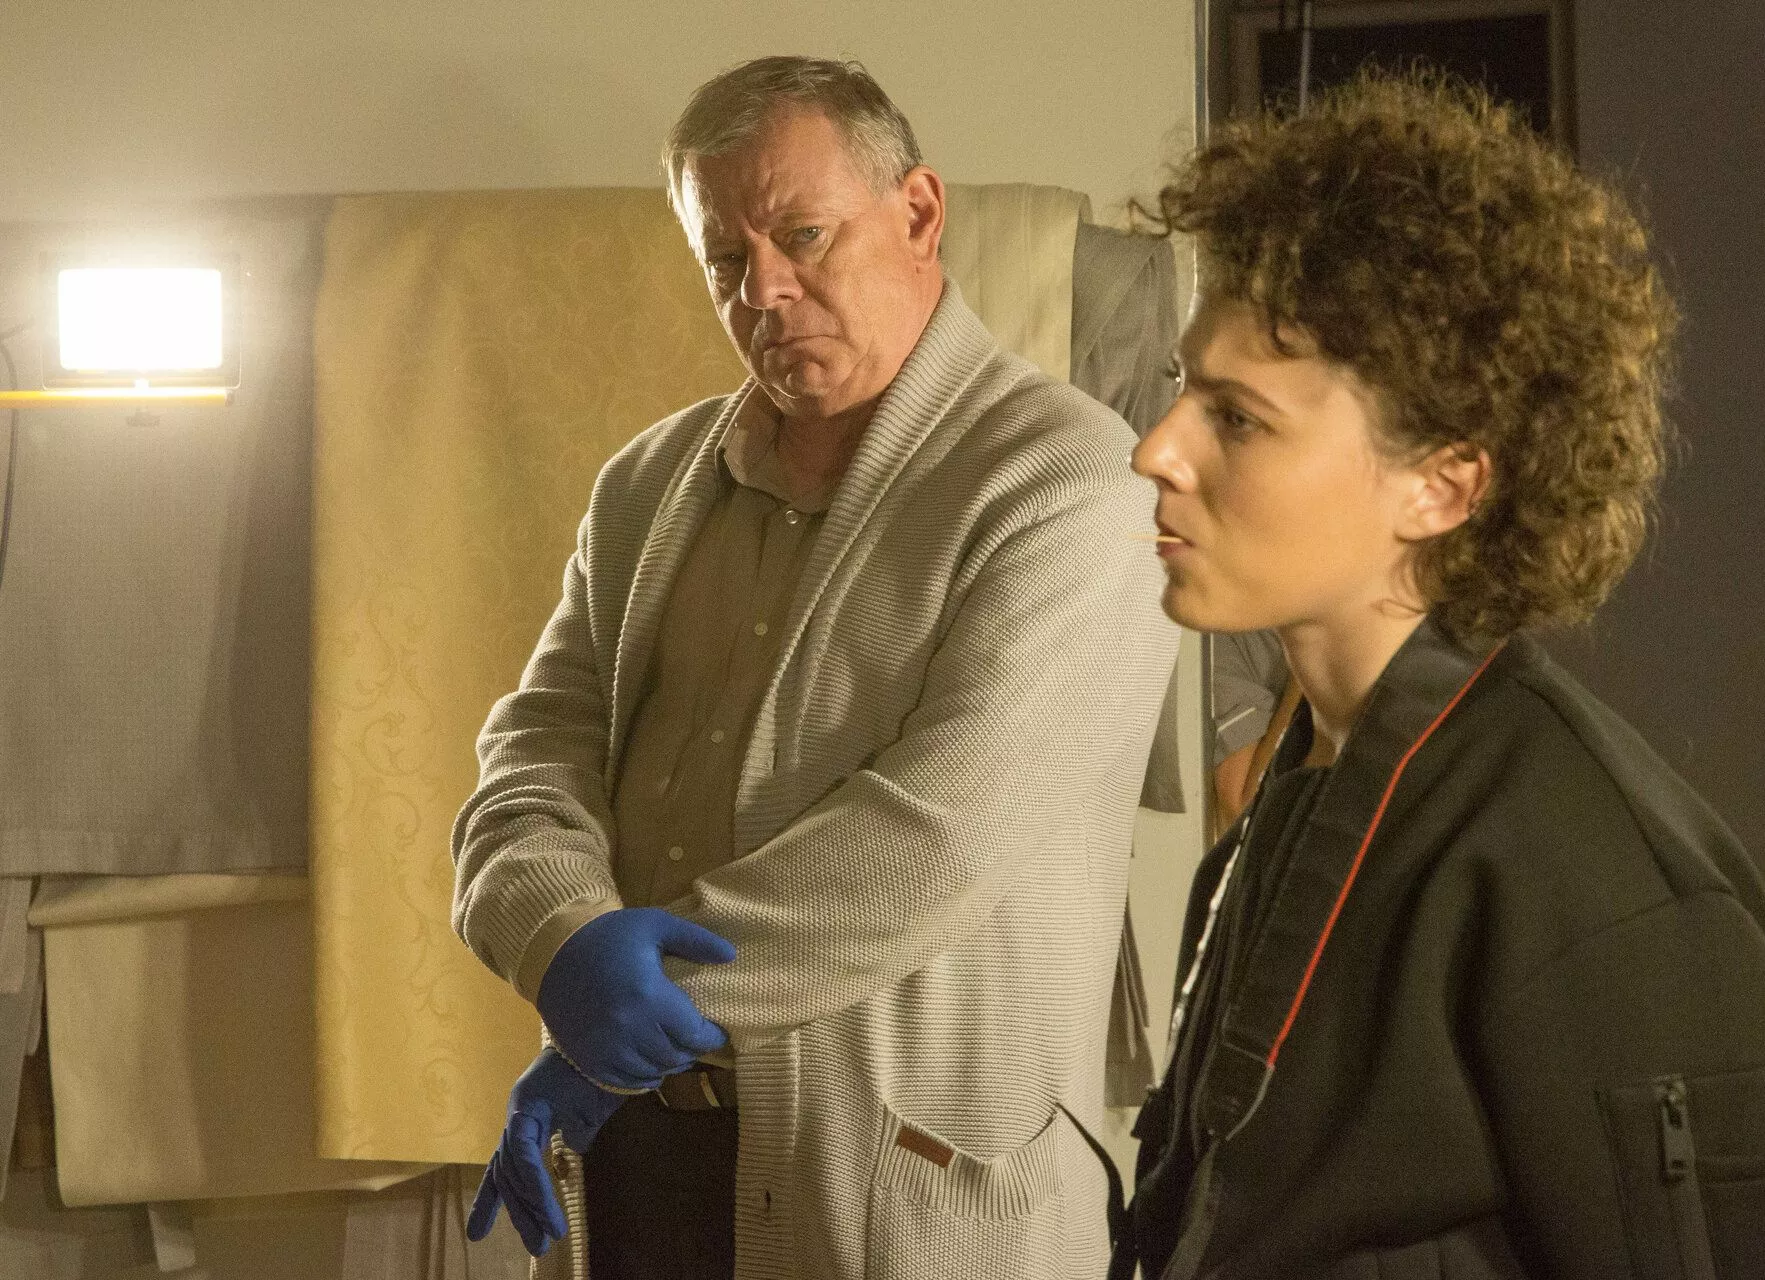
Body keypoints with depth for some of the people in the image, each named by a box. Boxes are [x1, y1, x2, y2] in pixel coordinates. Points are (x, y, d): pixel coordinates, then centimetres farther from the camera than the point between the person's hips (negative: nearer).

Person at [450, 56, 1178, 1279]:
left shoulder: (1066, 479, -11)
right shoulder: (653, 485, 12)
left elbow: (942, 837, -19)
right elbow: (542, 742, 5)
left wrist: (628, 1021, -16)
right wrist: (565, 936, -18)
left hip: (914, 1177, -5)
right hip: (648, 1149, 5)